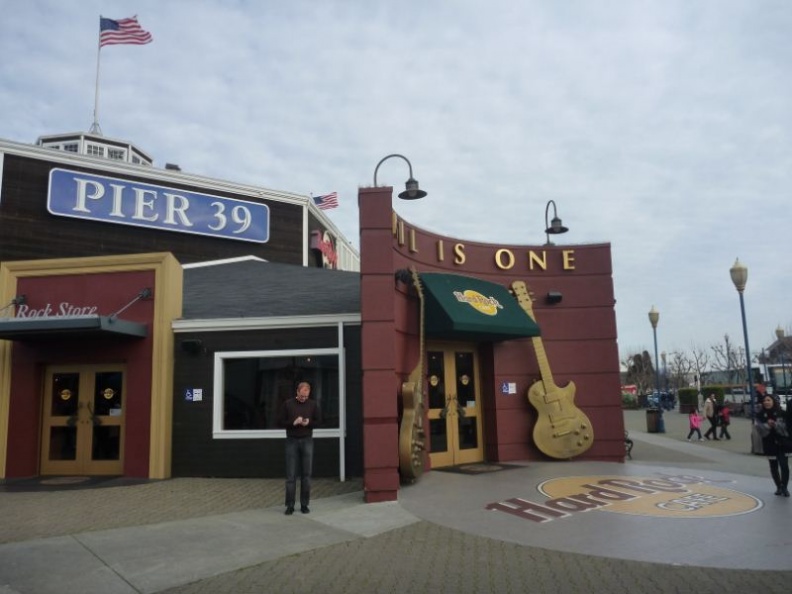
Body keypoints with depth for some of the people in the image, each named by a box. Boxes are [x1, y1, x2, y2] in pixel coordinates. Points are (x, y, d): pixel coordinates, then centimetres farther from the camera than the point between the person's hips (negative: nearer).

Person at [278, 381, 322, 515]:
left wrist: (309, 423, -13)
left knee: (306, 474, 4)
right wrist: (293, 422, -16)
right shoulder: (287, 404, 1)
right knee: (291, 475, 0)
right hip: (292, 441, -1)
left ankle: (304, 504, 13)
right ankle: (290, 506, 7)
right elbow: (281, 421, 0)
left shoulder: (313, 404, 4)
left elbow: (319, 422, 7)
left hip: (307, 441, 1)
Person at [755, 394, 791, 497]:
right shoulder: (760, 415, -3)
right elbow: (760, 429, -7)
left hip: (782, 443, -2)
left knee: (784, 465, -7)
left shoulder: (781, 413, -5)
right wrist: (767, 425, -25)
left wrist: (775, 424, -24)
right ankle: (779, 487, 27)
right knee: (773, 467, 11)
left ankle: (785, 487, 8)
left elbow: (786, 426, -8)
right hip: (769, 444, 2)